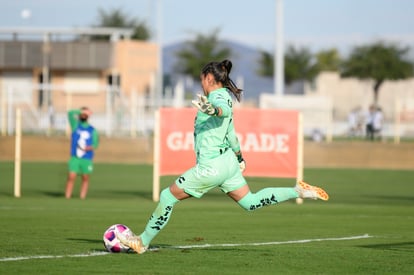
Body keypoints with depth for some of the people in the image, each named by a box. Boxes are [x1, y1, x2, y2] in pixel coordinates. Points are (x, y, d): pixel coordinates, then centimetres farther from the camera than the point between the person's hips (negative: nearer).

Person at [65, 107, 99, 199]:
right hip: (75, 158, -1)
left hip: (87, 159, 1)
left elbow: (95, 143, 4)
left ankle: (82, 198, 6)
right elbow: (70, 113, -7)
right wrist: (81, 111, -14)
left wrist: (90, 148, -15)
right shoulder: (76, 125, 6)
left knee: (85, 179, 2)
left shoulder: (92, 130, 5)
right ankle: (67, 198, -10)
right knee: (71, 178, -10)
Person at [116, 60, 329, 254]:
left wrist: (212, 109, -61)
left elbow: (225, 110, -39)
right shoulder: (224, 97, 15)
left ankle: (143, 242, 7)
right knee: (250, 202, 13)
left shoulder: (218, 96, -13)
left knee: (167, 197, 0)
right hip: (227, 162, 9)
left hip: (211, 166, -9)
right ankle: (297, 191, 4)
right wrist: (239, 157, 40)